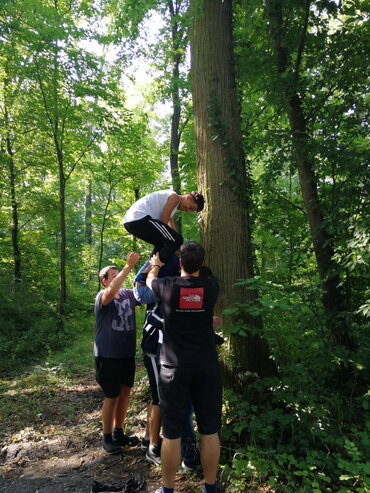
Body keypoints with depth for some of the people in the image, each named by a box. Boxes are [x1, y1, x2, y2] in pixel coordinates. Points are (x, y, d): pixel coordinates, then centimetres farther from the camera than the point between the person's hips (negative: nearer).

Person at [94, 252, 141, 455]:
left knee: (125, 393, 15)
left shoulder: (128, 294, 3)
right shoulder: (102, 297, -14)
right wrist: (128, 266, -42)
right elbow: (111, 292, -36)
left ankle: (119, 433, 33)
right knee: (112, 396, 5)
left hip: (127, 354, 6)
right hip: (108, 355, -6)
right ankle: (107, 438, 24)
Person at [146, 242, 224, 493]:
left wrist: (156, 265, 37)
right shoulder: (211, 286, -5)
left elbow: (150, 280, 16)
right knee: (209, 430, 14)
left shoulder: (167, 286, -8)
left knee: (172, 433, 9)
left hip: (174, 368, -1)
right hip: (207, 367, 2)